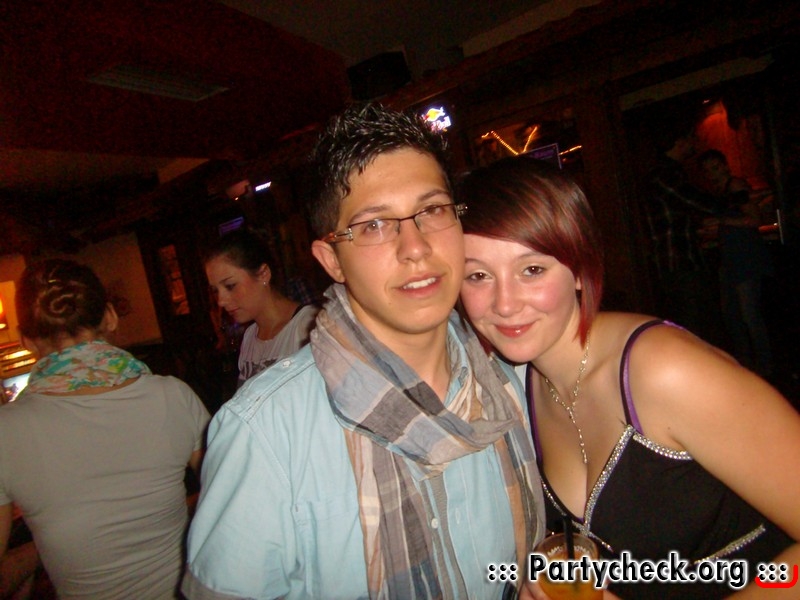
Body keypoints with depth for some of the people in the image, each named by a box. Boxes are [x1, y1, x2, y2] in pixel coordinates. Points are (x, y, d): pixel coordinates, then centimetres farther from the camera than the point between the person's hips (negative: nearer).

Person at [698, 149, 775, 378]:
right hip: (730, 258, 9)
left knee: (750, 314, -7)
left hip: (746, 257, -9)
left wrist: (722, 221, -19)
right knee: (730, 312, 13)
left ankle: (764, 367, 4)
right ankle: (744, 362, 25)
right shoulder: (719, 192, 16)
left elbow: (755, 219, -15)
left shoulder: (737, 185, -9)